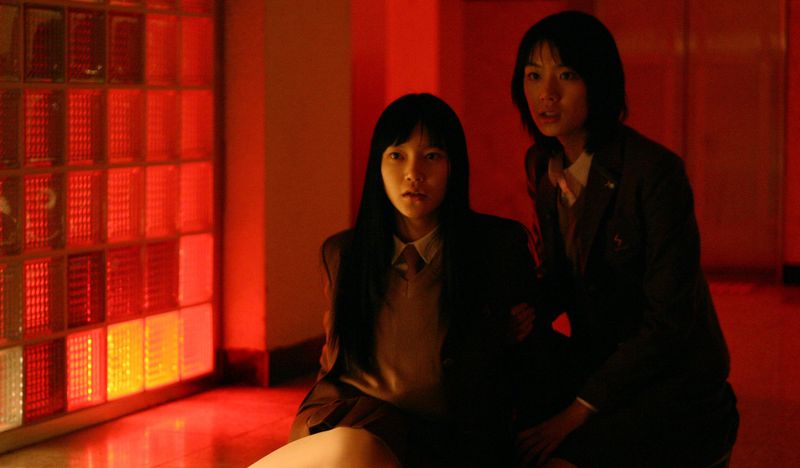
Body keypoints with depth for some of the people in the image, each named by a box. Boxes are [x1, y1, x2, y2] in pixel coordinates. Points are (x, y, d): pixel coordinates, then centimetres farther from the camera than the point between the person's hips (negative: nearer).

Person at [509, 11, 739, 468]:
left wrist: (577, 414, -21)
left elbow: (669, 320, -21)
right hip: (597, 359, 7)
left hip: (671, 383, -7)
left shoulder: (655, 172, -21)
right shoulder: (542, 164, 2)